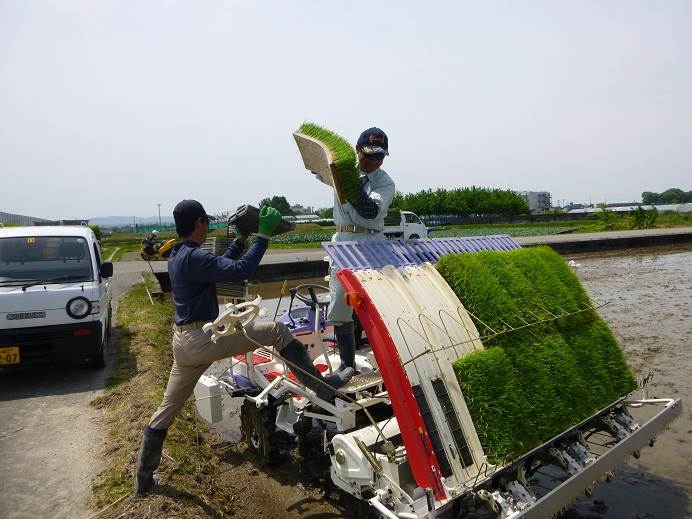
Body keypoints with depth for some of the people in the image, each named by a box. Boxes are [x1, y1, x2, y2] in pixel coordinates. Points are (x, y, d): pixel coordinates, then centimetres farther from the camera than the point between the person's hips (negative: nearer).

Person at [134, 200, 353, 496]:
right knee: (277, 332, -7)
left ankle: (143, 479, 31)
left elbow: (220, 266, 24)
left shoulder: (177, 256, 14)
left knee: (165, 410, 18)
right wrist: (263, 235, -19)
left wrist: (241, 239, 21)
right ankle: (322, 386, -4)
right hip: (203, 338, -10)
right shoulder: (194, 257, -17)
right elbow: (240, 271, -25)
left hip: (183, 343, 10)